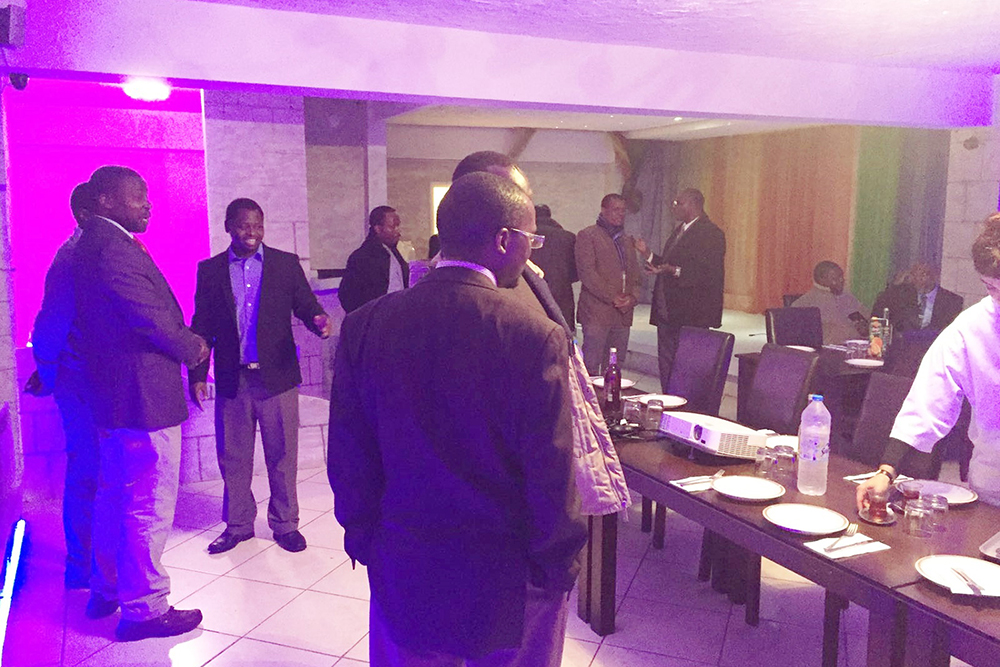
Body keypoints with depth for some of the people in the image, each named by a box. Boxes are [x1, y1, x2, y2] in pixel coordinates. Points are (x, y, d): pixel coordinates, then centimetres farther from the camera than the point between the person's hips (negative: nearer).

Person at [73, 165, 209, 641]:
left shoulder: (90, 245, 14)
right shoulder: (115, 247, -20)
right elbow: (151, 316, -24)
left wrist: (184, 341, 9)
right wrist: (192, 348, -7)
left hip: (112, 394, 11)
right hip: (143, 397, -11)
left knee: (114, 496, 22)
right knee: (148, 506, 0)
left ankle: (107, 589, 38)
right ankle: (144, 608, 13)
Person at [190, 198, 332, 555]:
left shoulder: (286, 264, 3)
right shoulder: (210, 270, 6)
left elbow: (306, 305, 1)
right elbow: (202, 327, 7)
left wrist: (319, 321, -23)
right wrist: (197, 375, 2)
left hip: (277, 376, -1)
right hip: (232, 380, 1)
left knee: (282, 456, 7)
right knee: (233, 457, 11)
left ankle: (285, 524, 23)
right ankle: (237, 524, 28)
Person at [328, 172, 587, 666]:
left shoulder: (365, 326, -9)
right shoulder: (536, 337, -20)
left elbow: (348, 458, -3)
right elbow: (551, 476, -16)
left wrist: (365, 540, 11)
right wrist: (558, 568, -1)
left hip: (403, 573, 3)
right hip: (509, 582, -2)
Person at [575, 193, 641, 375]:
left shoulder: (627, 240, 22)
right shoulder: (587, 235, -1)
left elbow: (635, 273, 21)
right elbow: (586, 272, -10)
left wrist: (633, 297, 0)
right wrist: (612, 298, -13)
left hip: (623, 313, 6)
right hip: (597, 312, -6)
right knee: (591, 365, -7)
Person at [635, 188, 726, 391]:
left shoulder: (711, 233, -12)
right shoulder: (679, 231, 18)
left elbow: (710, 274, -21)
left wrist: (675, 271, -28)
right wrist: (648, 254, 10)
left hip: (691, 315, -9)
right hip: (667, 312, 9)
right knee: (666, 365, 14)